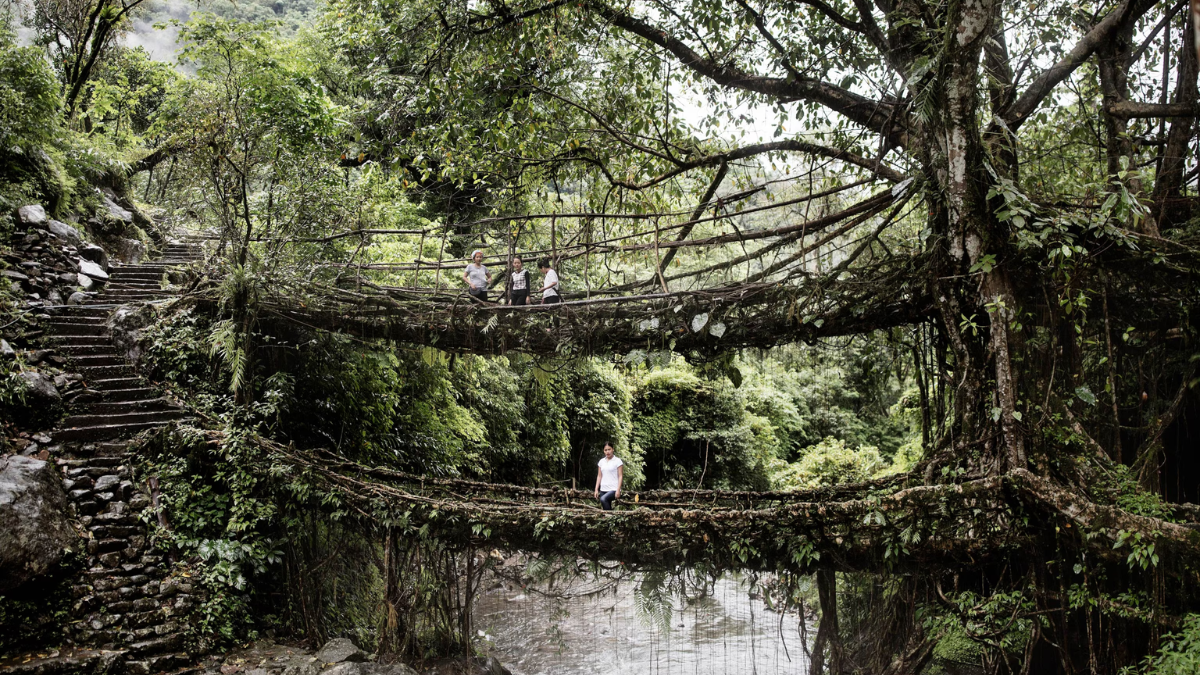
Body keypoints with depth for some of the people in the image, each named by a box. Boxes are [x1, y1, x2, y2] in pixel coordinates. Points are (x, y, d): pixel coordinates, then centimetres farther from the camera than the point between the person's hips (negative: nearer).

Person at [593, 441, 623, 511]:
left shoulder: (618, 461, -2)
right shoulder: (601, 461, 13)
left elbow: (620, 476, -6)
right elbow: (599, 476, 15)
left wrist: (618, 490, -15)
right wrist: (596, 490, 8)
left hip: (613, 490, -6)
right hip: (603, 490, 6)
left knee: (603, 499, -32)